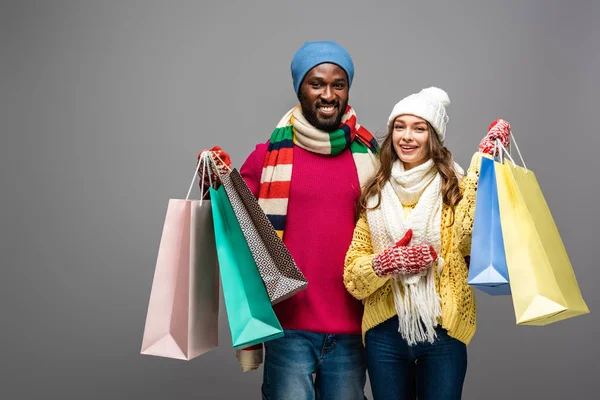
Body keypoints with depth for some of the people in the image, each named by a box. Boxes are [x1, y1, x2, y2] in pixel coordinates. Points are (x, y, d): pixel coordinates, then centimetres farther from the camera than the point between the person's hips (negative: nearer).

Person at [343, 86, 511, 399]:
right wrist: (384, 262, -18)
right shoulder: (375, 194, 4)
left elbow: (468, 237, -25)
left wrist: (484, 162, -27)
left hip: (442, 330, -2)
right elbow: (353, 271, 2)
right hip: (385, 331, 2)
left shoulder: (453, 187, -2)